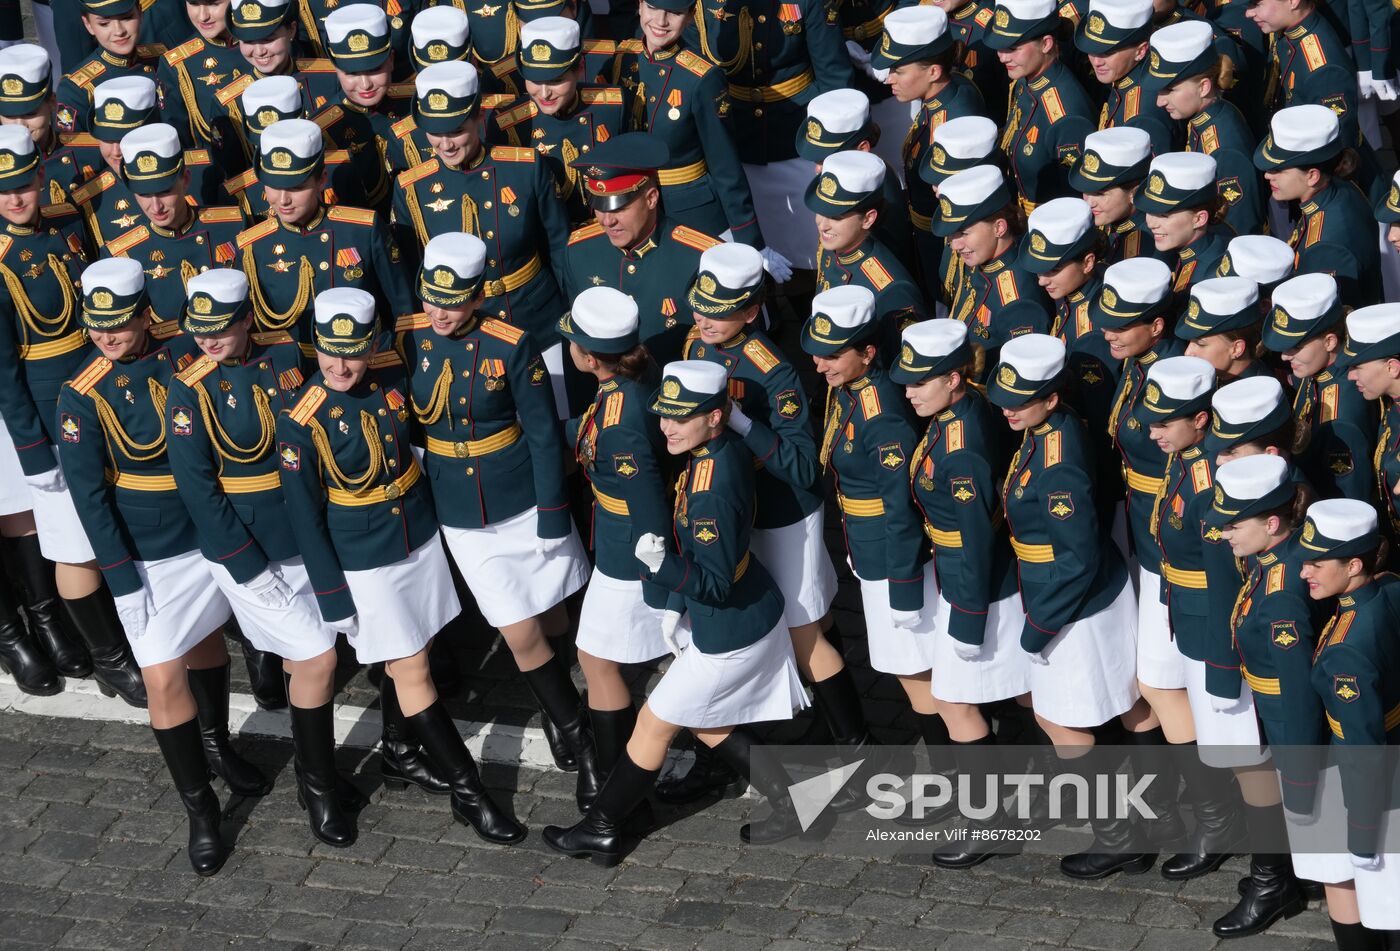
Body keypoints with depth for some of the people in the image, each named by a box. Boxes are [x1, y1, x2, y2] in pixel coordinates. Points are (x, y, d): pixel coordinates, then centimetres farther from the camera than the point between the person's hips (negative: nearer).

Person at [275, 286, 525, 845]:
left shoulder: (394, 376, -8)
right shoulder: (302, 420, -21)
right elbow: (304, 514, -14)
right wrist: (332, 594, -11)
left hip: (420, 537, 5)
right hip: (363, 562, -5)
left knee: (405, 659, 15)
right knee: (412, 670, 2)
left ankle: (399, 755, 39)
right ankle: (468, 794, 10)